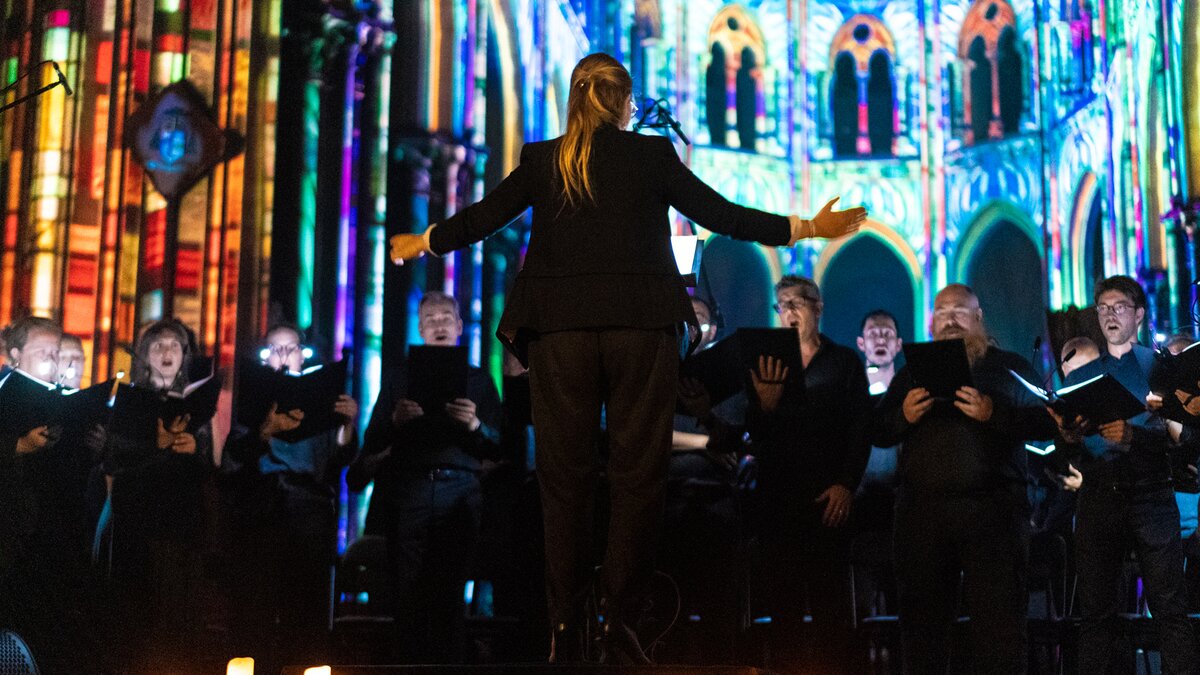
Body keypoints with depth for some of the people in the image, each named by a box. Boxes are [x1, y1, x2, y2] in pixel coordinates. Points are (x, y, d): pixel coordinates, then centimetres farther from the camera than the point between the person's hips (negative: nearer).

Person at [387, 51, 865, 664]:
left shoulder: (542, 160, 6)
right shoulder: (653, 155, 2)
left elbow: (481, 217, 14)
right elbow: (722, 216, 3)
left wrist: (422, 242, 33)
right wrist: (809, 227, 13)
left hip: (560, 332, 2)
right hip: (641, 330, -1)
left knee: (564, 476, 7)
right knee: (637, 474, 4)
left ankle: (567, 628, 7)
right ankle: (619, 623, 2)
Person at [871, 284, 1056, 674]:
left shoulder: (1011, 368, 9)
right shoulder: (913, 373, 17)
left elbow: (1045, 423, -3)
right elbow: (878, 433, 12)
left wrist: (993, 413, -17)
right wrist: (904, 415, -8)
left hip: (992, 509, -2)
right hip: (922, 508, 3)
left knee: (999, 617, -3)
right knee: (922, 617, 7)